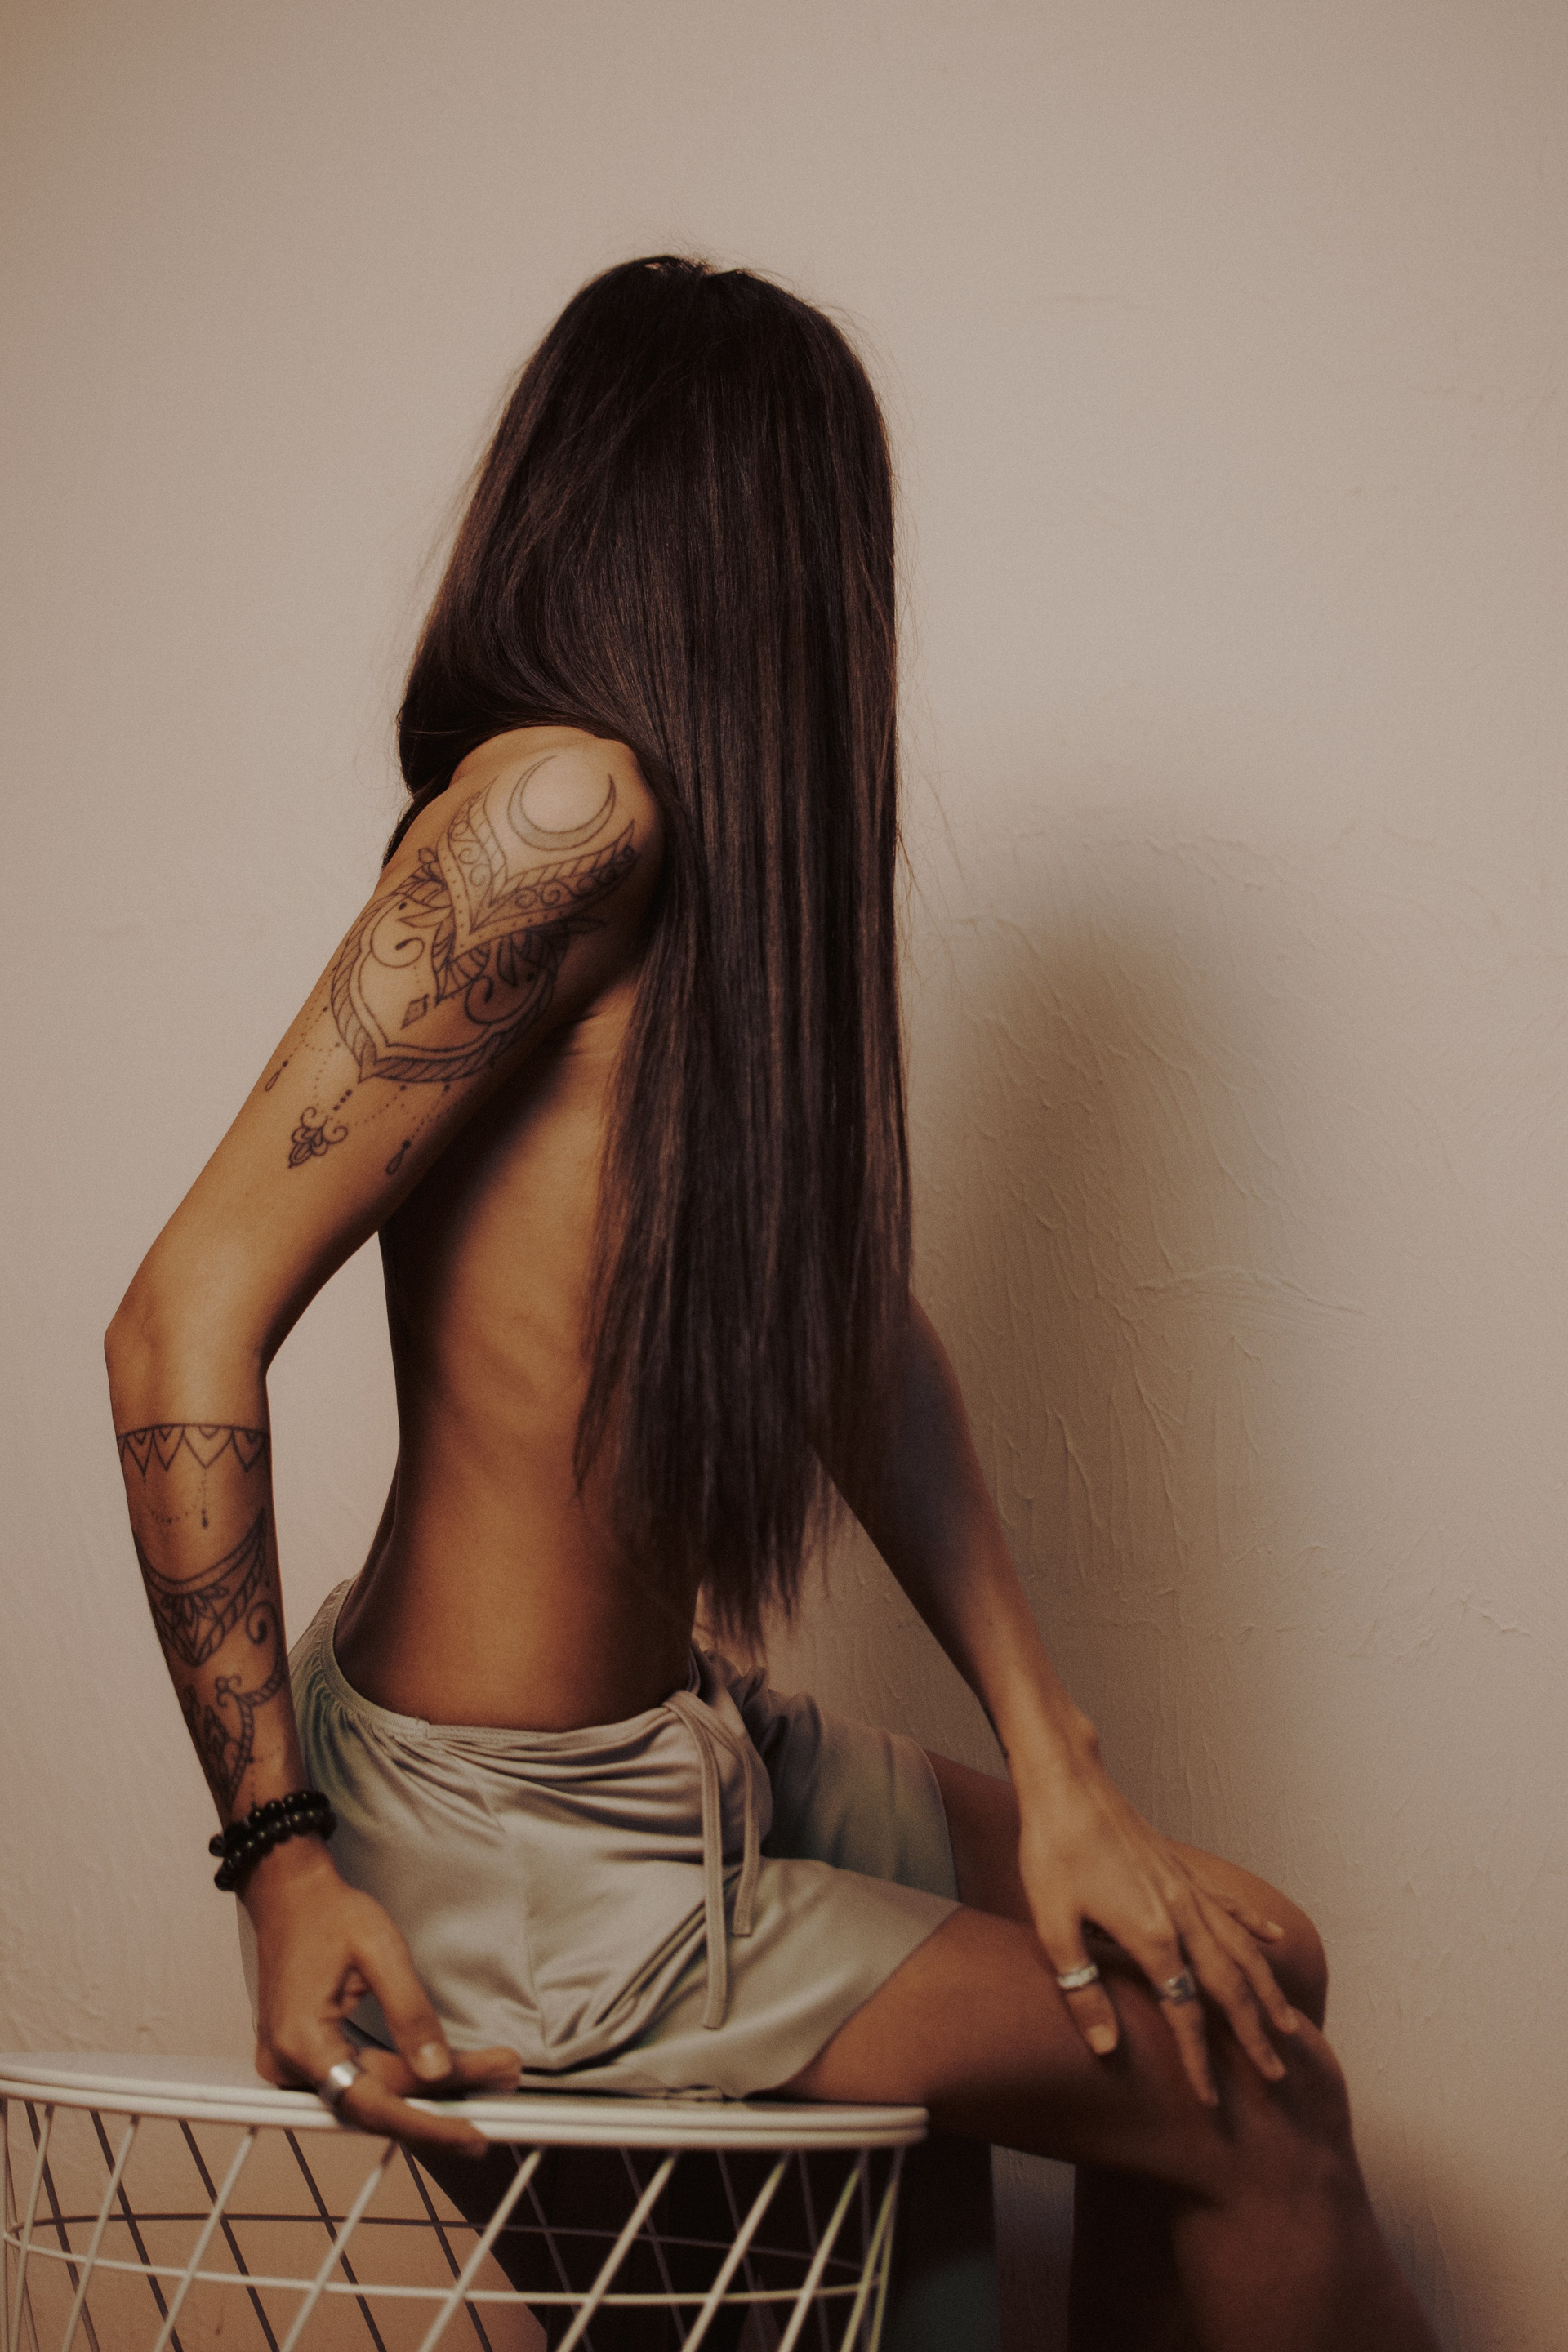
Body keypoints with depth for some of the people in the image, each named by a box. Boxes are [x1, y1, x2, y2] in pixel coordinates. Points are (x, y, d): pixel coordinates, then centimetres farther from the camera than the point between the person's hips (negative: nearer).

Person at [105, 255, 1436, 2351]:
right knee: (1253, 2103, 2)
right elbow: (189, 1324, -23)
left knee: (1245, 1967, 15)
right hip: (520, 1854, -8)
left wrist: (1054, 1774, 2)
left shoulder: (719, 859, 6)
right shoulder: (568, 811, -21)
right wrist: (289, 1867, -21)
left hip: (670, 1748, 8)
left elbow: (858, 1330, 8)